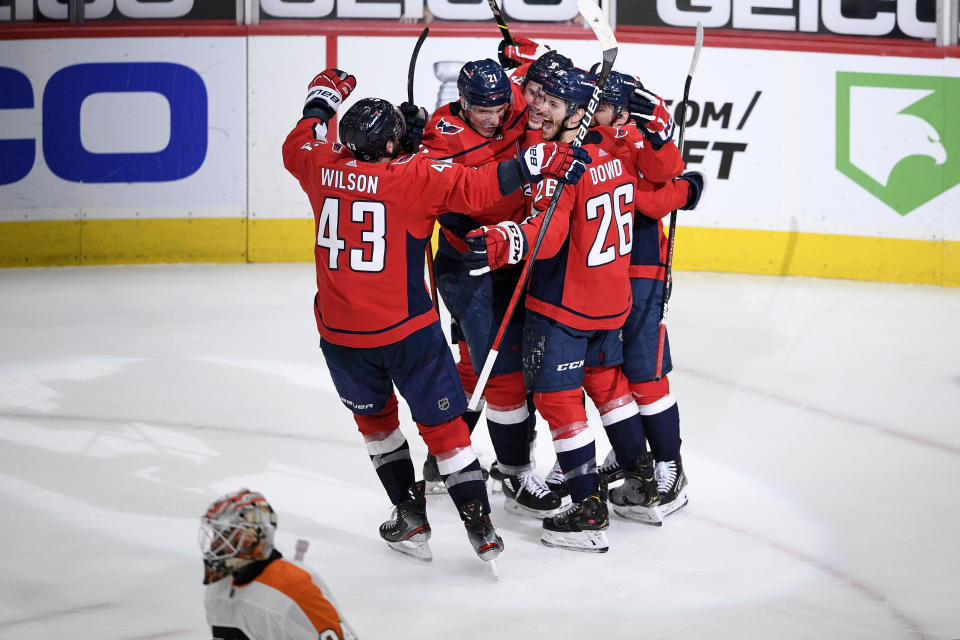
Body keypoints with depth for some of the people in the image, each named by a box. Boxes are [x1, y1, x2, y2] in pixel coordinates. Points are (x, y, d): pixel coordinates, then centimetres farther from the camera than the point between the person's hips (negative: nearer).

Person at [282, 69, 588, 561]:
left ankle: (409, 515, 21)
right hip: (406, 329, -3)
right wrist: (536, 163, -21)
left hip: (340, 334, 3)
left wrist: (321, 101, 35)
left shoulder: (323, 168, -1)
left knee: (375, 418, 24)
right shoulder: (414, 175, -13)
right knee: (442, 424, 6)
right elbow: (475, 188, -22)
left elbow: (297, 146, 22)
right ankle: (479, 525, 4)